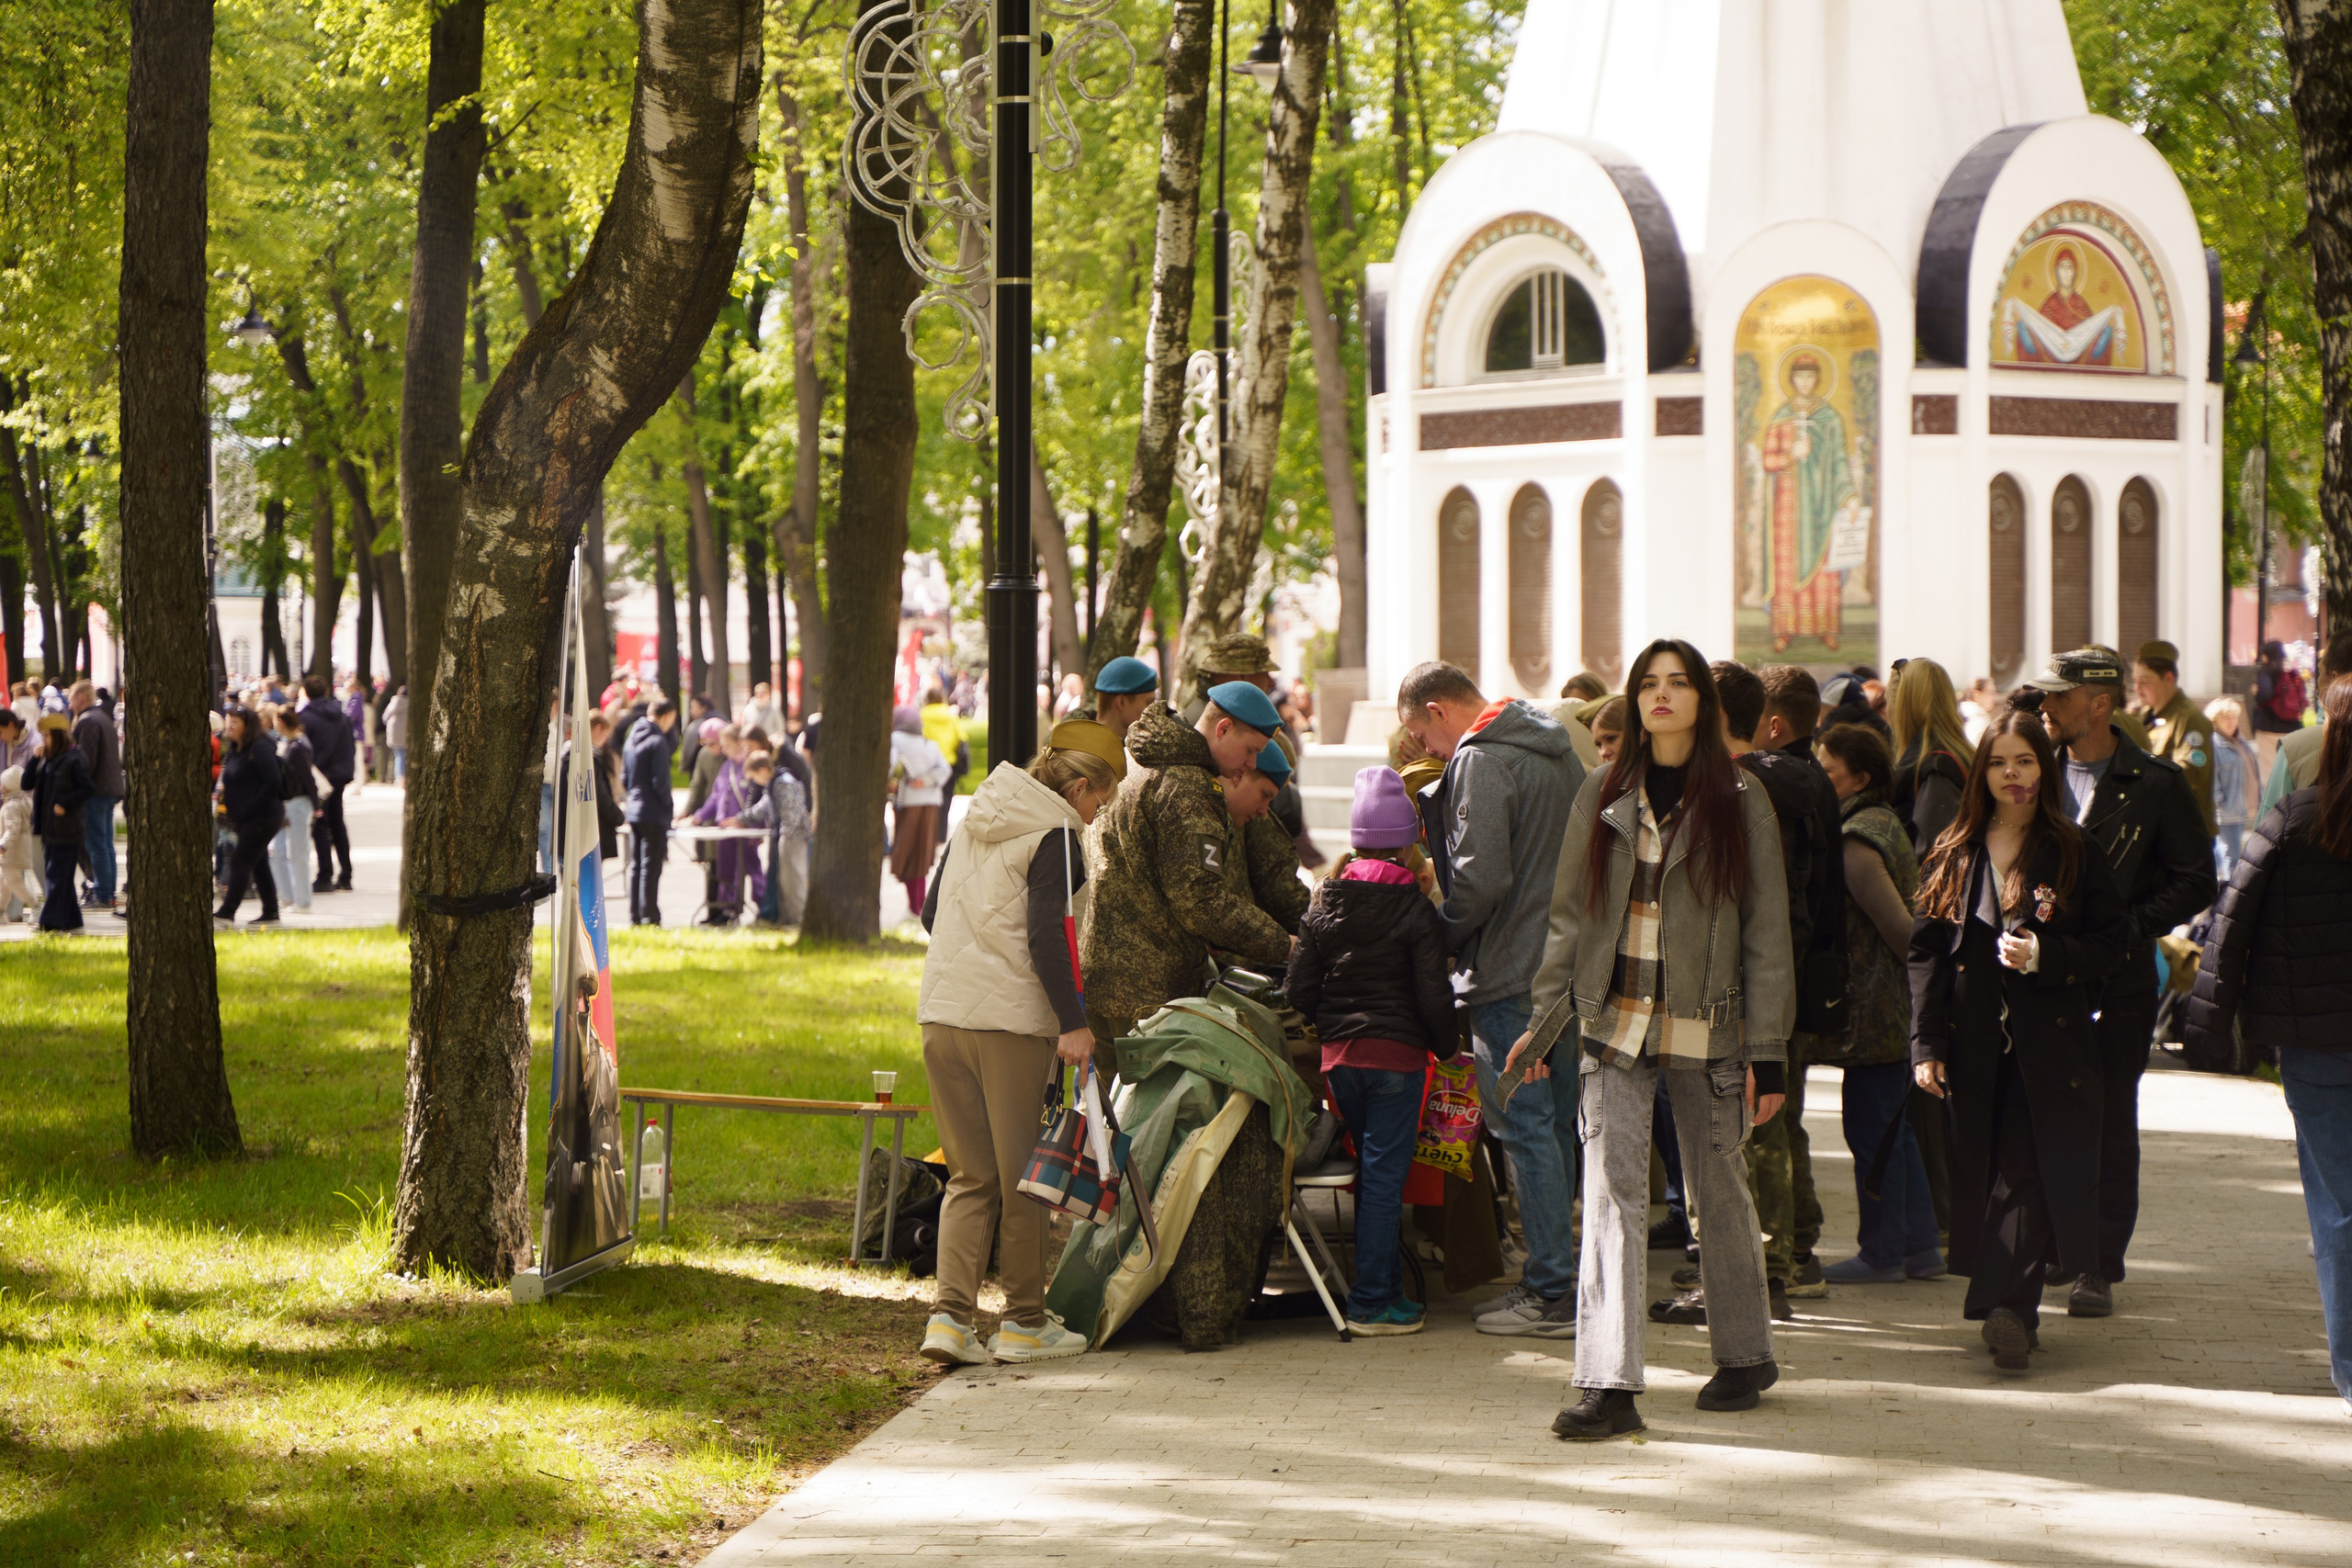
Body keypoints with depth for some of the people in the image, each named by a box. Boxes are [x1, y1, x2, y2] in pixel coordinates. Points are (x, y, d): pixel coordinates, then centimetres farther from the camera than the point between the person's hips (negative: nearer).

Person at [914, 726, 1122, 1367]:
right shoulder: (1055, 836, -8)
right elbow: (1046, 935, -17)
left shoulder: (973, 821, 15)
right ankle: (1025, 1323, 11)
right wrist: (1073, 1023, -17)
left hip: (943, 1014, 7)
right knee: (1023, 1175, 5)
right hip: (1011, 1021, -7)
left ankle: (950, 1315, -3)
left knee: (970, 1175, 9)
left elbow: (932, 914, 20)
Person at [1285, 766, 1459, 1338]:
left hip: (1338, 1055, 5)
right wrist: (1448, 1048, 4)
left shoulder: (1323, 905, 4)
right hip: (1397, 1053, -5)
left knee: (1373, 1168, 17)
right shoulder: (1415, 910, -9)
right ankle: (1372, 1301, -4)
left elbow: (1300, 989, 5)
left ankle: (1385, 1287, 23)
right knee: (1385, 1174, -3)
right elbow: (1433, 995, -11)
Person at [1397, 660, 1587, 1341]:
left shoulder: (1479, 762, -14)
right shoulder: (1559, 751, 15)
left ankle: (1553, 1293, -4)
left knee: (1525, 1128, -5)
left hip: (1512, 976, -9)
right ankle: (1554, 1277, 20)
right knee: (1556, 1124, 14)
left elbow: (1481, 878, -21)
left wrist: (1438, 939, -6)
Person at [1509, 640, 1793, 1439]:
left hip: (1707, 1027, -1)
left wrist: (1767, 1048, -4)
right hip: (1615, 1021, 1)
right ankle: (1608, 1384, -13)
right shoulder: (1602, 798, 7)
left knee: (1719, 1188, 9)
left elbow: (1766, 927, 0)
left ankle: (1745, 1355, 28)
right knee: (1613, 1191, -8)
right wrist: (1546, 1021, 5)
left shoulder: (1741, 802, 1)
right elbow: (1570, 914, 12)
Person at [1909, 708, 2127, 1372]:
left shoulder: (2075, 852, 4)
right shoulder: (1954, 856, 10)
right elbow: (1926, 953, 8)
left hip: (2050, 1042, -3)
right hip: (1976, 1043, 3)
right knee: (1982, 1170, 4)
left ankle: (2008, 1305, -24)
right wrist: (1926, 1045, 0)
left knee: (2027, 1169, -13)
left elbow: (2110, 941, 3)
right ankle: (2014, 1309, 14)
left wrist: (2044, 956, -15)